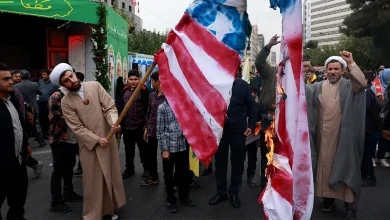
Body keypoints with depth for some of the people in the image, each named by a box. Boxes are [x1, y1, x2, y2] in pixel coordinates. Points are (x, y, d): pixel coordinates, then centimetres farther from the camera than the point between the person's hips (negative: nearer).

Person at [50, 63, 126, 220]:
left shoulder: (95, 86, -4)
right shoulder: (66, 102, -7)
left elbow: (110, 107, -8)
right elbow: (77, 128, -10)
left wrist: (114, 122, -26)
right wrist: (97, 140, -17)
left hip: (108, 138, 3)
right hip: (89, 144, -2)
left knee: (111, 175, 15)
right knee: (93, 180, 7)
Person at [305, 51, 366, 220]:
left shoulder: (349, 86, -2)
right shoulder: (319, 87, 8)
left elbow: (362, 83, -22)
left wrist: (351, 63, -34)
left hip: (343, 136, -3)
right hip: (324, 136, 3)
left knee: (345, 167, 4)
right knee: (325, 165, 12)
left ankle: (350, 205, 15)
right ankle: (328, 197, 29)